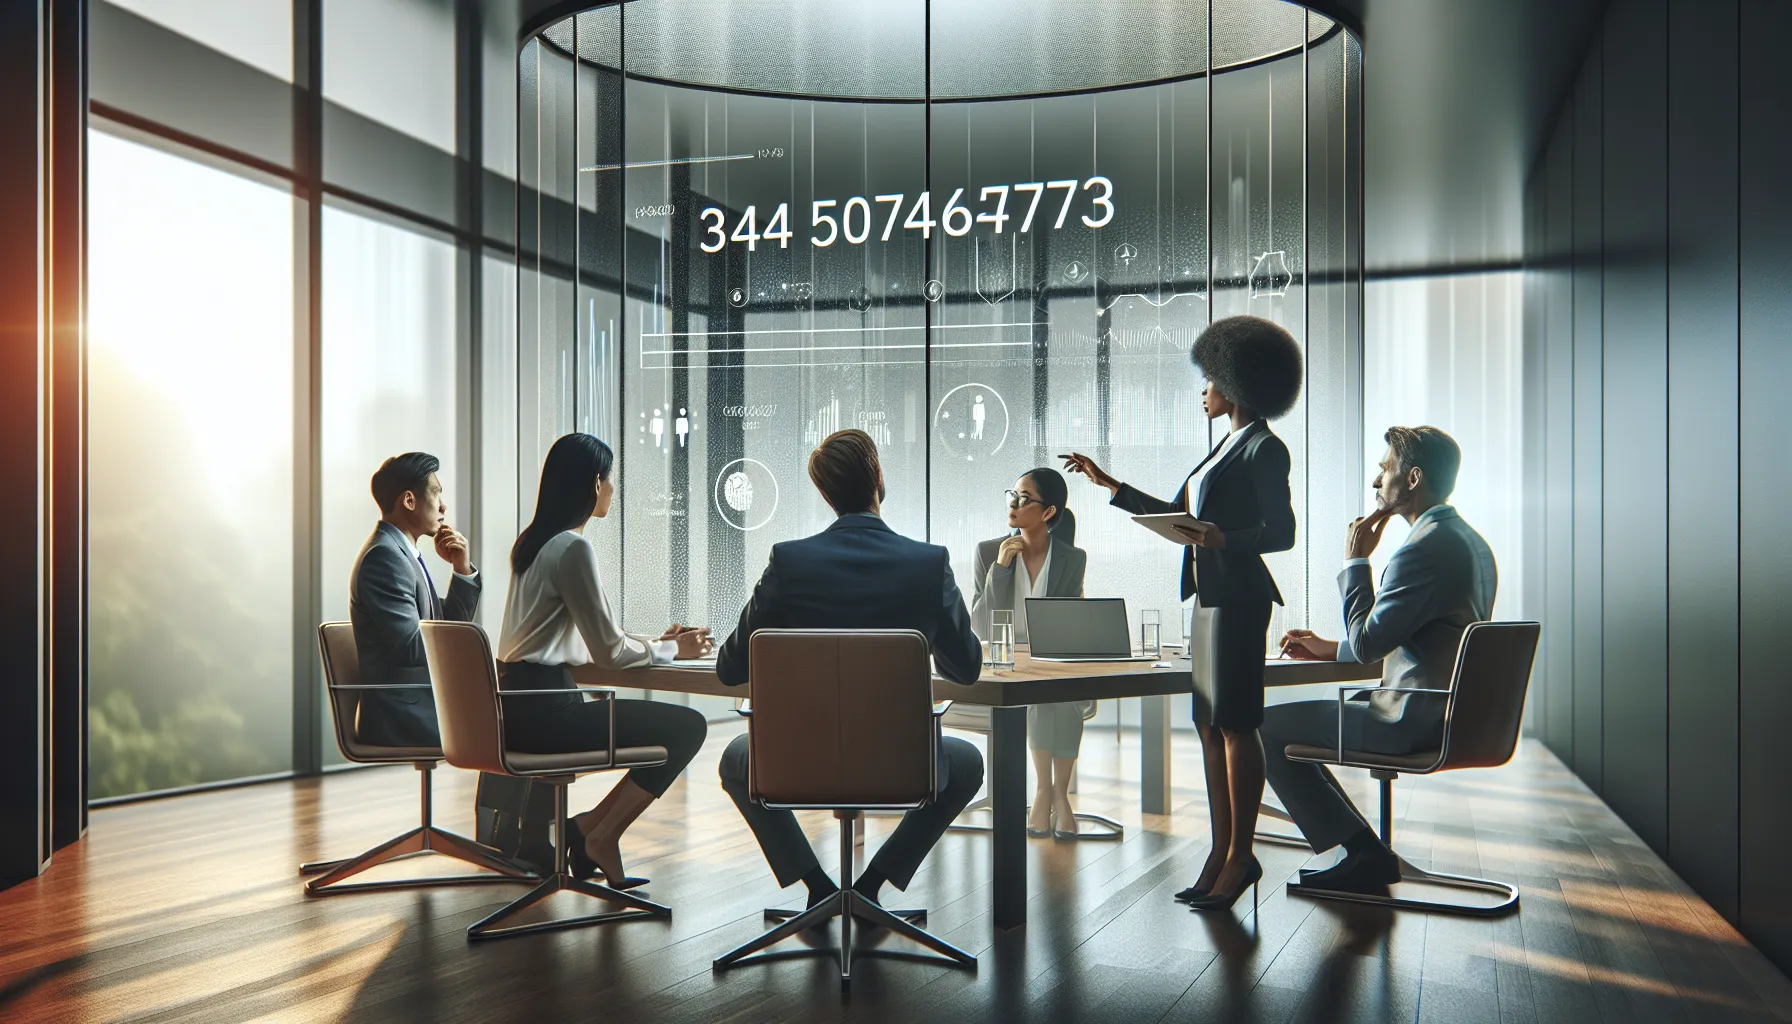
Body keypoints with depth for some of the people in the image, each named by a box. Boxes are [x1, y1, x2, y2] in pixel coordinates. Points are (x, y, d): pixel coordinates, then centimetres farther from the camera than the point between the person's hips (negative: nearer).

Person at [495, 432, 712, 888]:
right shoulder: (573, 548, -14)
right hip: (543, 711, -10)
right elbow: (608, 652, -12)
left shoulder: (533, 541, 15)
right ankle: (601, 834, 0)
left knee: (666, 724, 18)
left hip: (518, 706, 10)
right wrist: (672, 650, 4)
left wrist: (654, 642, 17)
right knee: (687, 726, -8)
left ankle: (591, 827, 11)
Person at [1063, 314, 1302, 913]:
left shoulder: (1265, 448, -8)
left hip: (1239, 599, -9)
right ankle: (1223, 851, 13)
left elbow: (1281, 532, -13)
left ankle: (1240, 856, 2)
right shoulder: (1227, 448, 20)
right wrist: (1108, 484, 27)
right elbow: (1176, 514, 25)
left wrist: (1224, 539, -29)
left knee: (1233, 725, -6)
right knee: (1209, 726, 8)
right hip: (1209, 597, 9)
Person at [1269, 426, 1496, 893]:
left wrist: (1355, 562, -7)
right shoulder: (1470, 541, 13)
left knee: (1268, 728, -4)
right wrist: (1335, 649, 17)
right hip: (1455, 714, 11)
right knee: (1305, 714, 23)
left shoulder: (1424, 548, -20)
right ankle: (1364, 854, 20)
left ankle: (1363, 852, 4)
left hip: (1417, 719, -11)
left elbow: (1367, 644, -17)